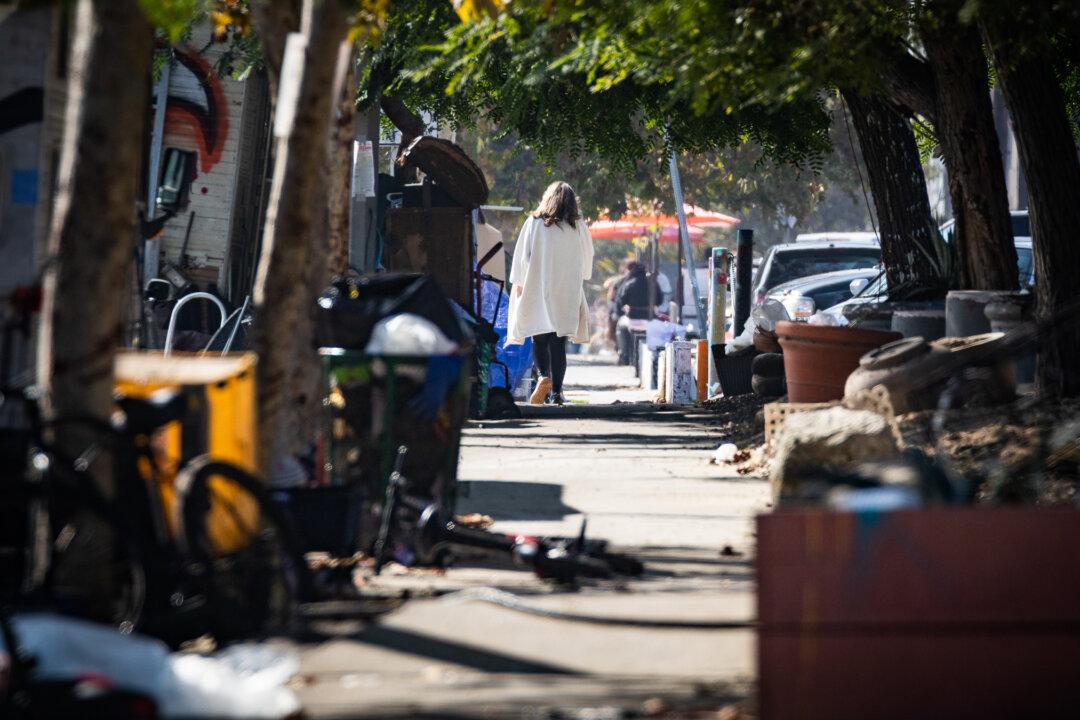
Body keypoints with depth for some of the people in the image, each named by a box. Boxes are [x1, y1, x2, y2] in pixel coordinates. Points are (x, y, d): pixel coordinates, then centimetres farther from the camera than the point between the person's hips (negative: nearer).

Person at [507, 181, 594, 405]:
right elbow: (587, 259, 11)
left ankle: (543, 376, -17)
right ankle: (556, 391, 0)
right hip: (567, 292, 1)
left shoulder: (533, 223, -2)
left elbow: (522, 255, 1)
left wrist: (520, 284, 10)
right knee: (558, 341, 4)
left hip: (537, 291, -1)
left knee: (539, 339, 7)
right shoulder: (578, 227, 1)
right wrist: (578, 279, 29)